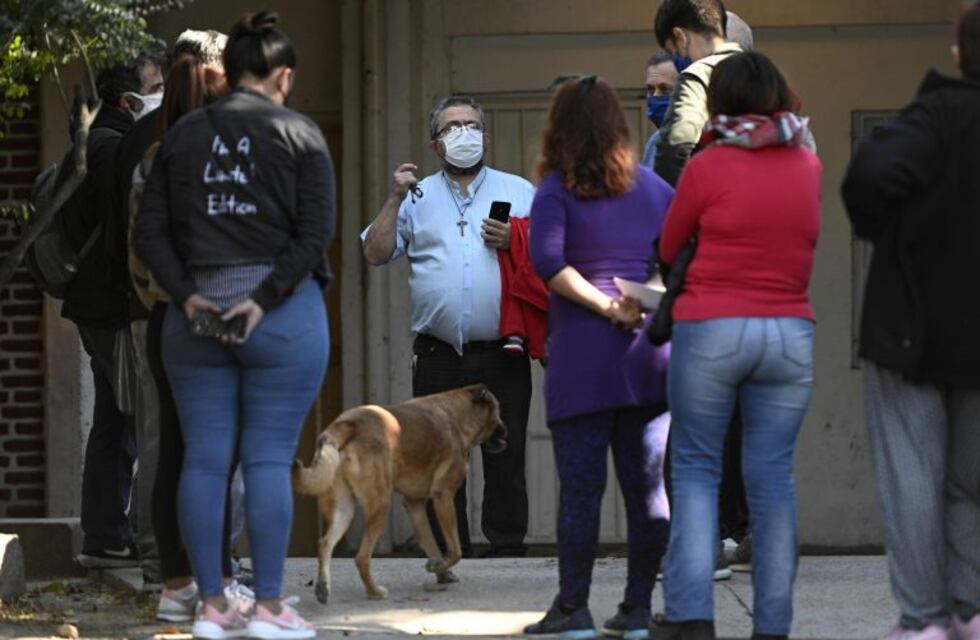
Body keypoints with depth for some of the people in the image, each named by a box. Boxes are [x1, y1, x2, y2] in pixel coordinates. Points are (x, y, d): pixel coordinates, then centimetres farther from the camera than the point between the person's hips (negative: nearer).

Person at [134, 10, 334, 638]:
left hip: (196, 320, 3)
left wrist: (187, 294, -3)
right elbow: (315, 232, -11)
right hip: (283, 320, -3)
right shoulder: (300, 135, -2)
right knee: (270, 460, -1)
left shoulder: (183, 135, 8)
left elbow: (149, 231, 2)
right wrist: (265, 299, -11)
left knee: (205, 460, 6)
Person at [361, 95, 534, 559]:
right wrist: (395, 199, -1)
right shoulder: (417, 198, 15)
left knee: (506, 457, -2)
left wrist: (516, 241, -10)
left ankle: (507, 548, 3)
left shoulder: (518, 191, 13)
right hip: (438, 357, 1)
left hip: (501, 354, -1)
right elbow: (376, 254, 7)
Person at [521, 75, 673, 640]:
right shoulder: (653, 186, 11)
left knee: (582, 484, -1)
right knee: (648, 482, 7)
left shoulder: (558, 189, -1)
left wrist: (605, 306, -12)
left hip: (583, 350, -3)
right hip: (649, 350, 4)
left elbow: (547, 260, -15)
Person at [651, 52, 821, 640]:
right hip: (792, 333, 3)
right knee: (773, 477, 6)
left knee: (696, 470, 6)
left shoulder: (708, 167, -7)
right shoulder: (812, 168, 3)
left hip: (711, 330, -3)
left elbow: (668, 249, 6)